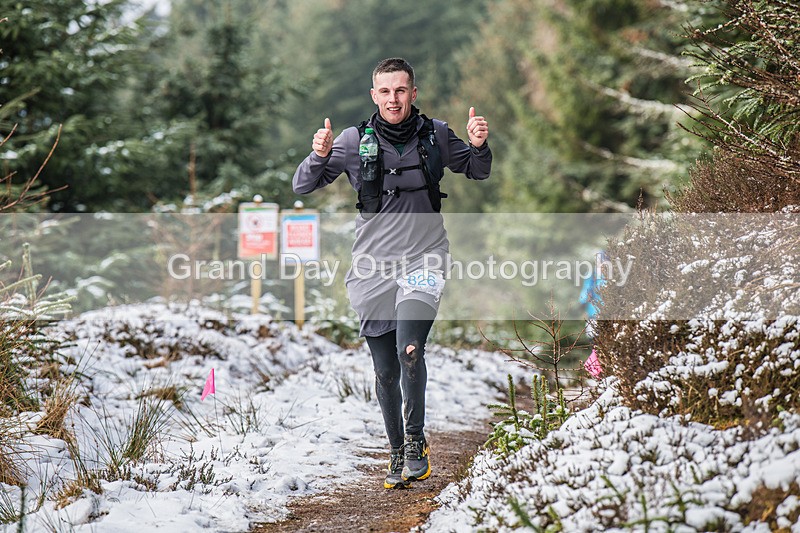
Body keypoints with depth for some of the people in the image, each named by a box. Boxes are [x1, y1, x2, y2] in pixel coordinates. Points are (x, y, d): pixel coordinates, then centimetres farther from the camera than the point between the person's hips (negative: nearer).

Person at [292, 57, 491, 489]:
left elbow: (477, 172, 16)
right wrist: (320, 156, -24)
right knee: (386, 370, 7)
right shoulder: (354, 140, -3)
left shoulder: (435, 135, 0)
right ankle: (396, 452, 25)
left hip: (424, 258, -1)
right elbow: (303, 187, -4)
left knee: (410, 350, -23)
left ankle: (416, 440, -5)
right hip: (374, 263, 1)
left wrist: (479, 145, -6)